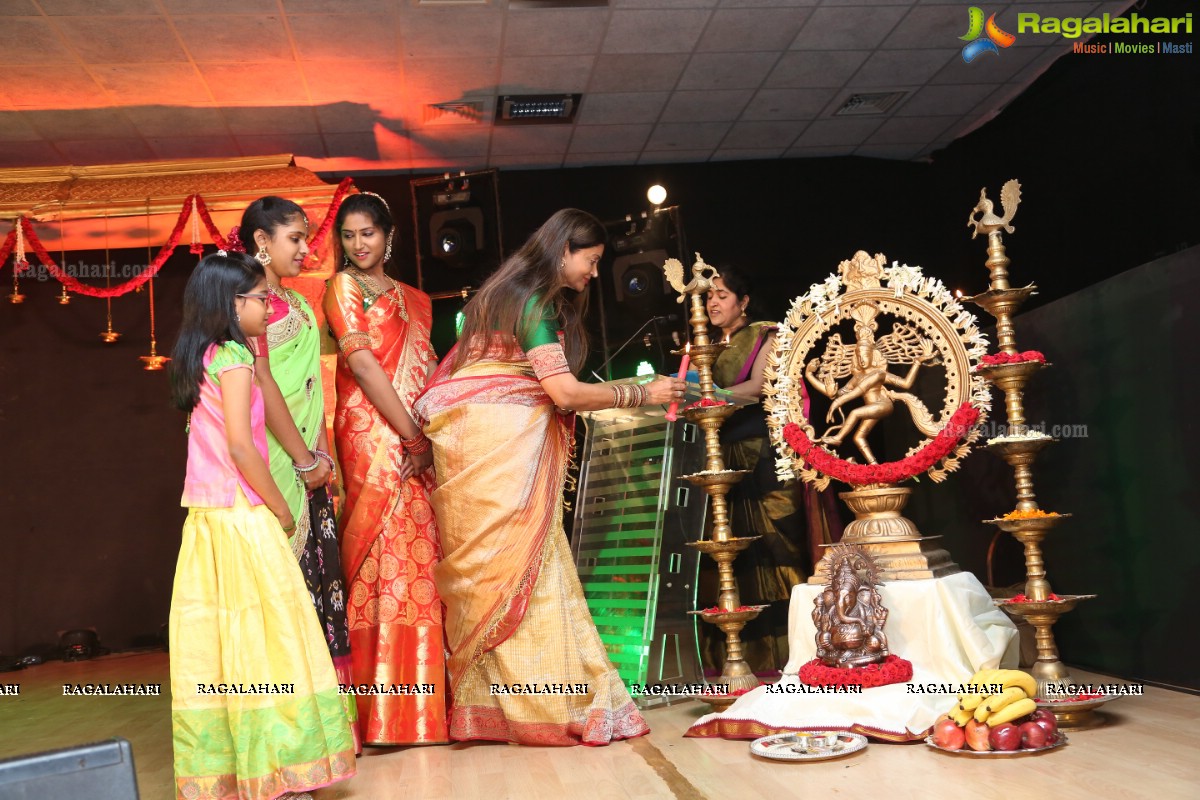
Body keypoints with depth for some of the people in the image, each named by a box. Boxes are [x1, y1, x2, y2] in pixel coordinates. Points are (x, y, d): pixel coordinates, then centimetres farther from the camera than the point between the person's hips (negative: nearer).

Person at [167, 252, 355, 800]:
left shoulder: (199, 358, 13)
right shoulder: (235, 358, -11)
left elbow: (218, 439, 14)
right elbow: (240, 445, -18)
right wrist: (280, 510, -8)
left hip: (205, 515, 8)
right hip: (242, 515, -8)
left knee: (213, 640, 10)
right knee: (264, 637, -3)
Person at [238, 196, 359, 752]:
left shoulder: (298, 304, 19)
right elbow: (261, 382, -15)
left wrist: (323, 453, 5)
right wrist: (303, 458, -14)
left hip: (310, 460, 8)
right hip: (276, 462, -8)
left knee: (318, 573, 8)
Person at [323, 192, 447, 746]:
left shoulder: (414, 300, 21)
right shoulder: (342, 287, 4)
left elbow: (429, 372, 14)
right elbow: (363, 364, -8)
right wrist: (412, 437, -12)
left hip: (422, 444, 6)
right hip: (373, 438, -5)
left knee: (423, 560, 5)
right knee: (386, 560, -8)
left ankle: (428, 698, 12)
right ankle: (386, 710, -2)